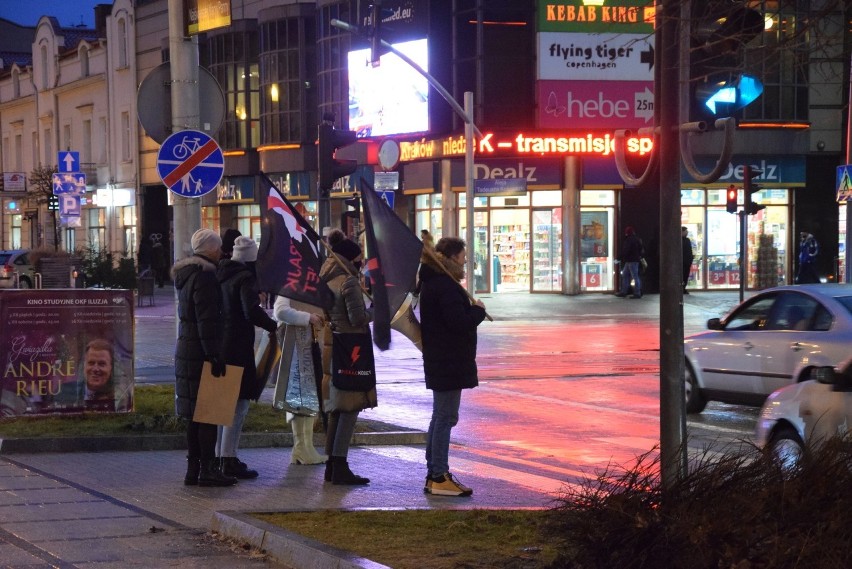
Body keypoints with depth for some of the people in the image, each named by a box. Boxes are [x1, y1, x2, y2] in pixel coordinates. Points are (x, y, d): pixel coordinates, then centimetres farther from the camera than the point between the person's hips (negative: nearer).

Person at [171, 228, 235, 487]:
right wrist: (214, 355, -21)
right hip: (201, 352, -10)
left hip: (186, 350, 10)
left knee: (194, 414, 12)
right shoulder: (204, 274, -14)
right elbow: (207, 319, -20)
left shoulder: (185, 274, 16)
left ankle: (193, 469, 15)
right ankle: (207, 469, -5)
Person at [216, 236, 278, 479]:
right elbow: (252, 311, -24)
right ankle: (229, 461, -8)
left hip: (219, 346, 9)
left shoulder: (221, 275, 12)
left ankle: (220, 456, 23)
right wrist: (273, 327, -10)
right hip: (238, 349, -9)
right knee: (238, 404, -5)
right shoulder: (245, 278, -13)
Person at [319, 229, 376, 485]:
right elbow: (358, 319, -17)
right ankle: (340, 467, -8)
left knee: (336, 410, 14)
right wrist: (372, 312, -1)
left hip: (331, 348, 9)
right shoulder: (348, 282, -14)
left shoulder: (327, 281, 12)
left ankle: (332, 466, 17)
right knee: (349, 409, -6)